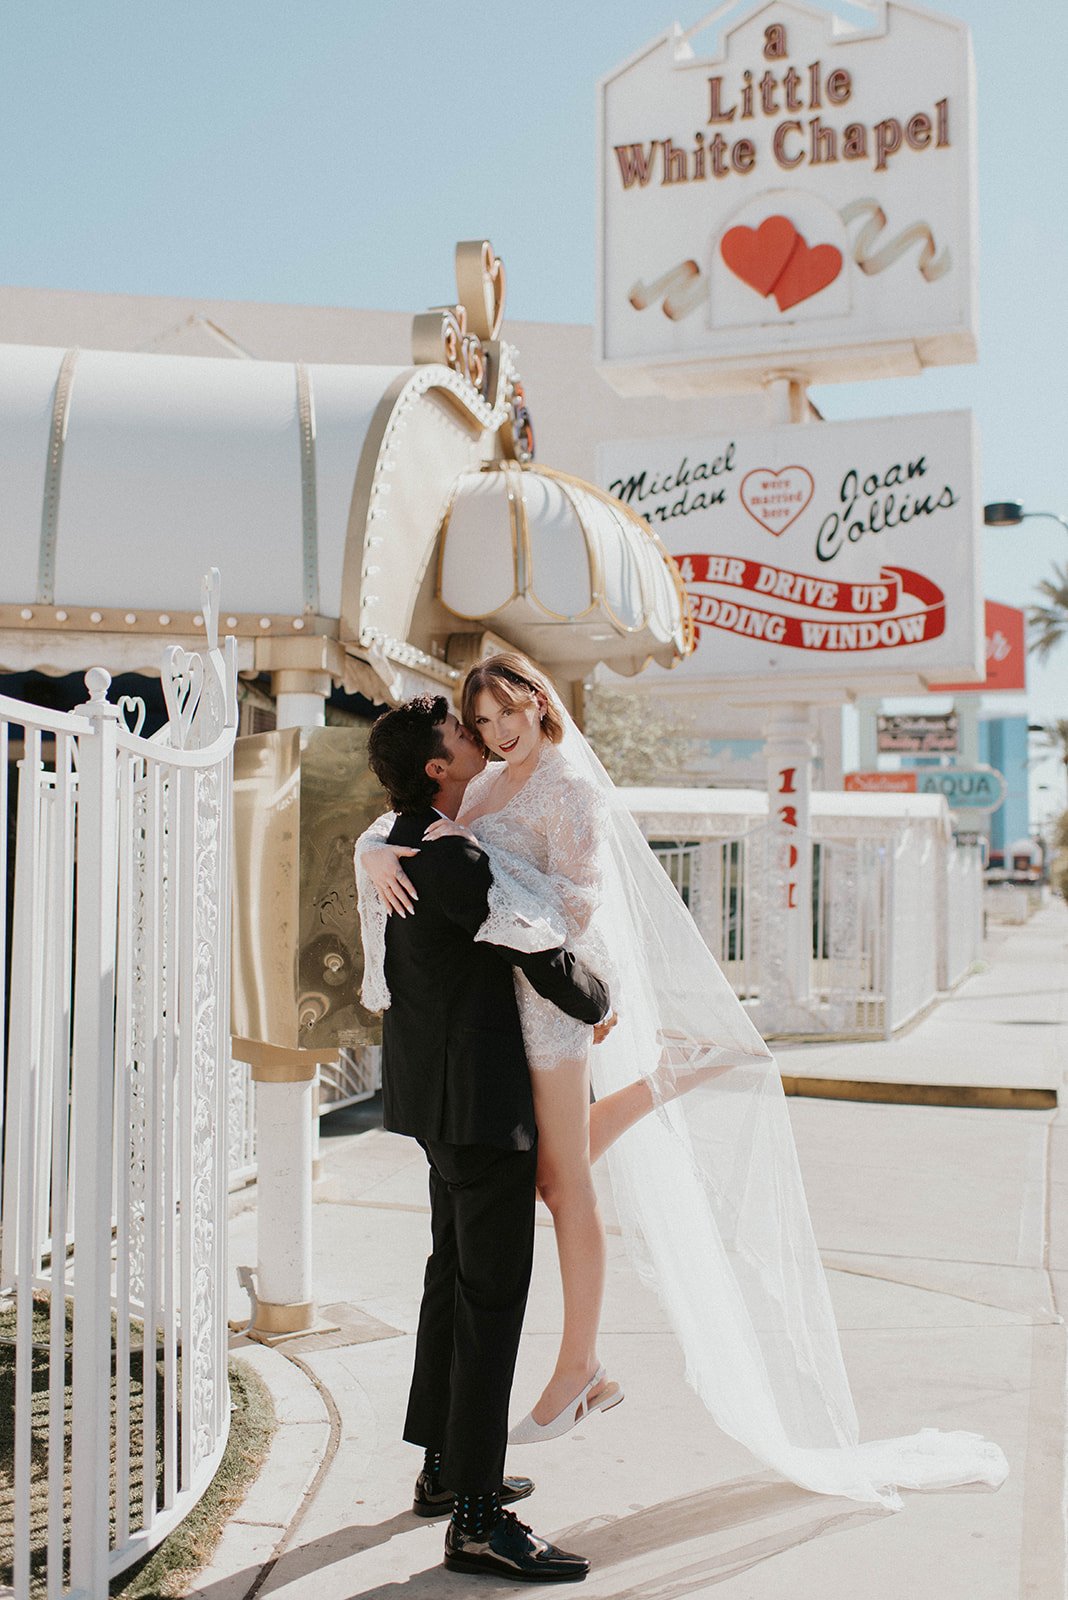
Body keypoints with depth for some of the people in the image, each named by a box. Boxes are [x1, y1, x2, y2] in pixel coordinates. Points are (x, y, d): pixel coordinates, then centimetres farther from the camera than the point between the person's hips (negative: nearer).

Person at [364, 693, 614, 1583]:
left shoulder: (405, 845, 9)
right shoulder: (448, 858, -22)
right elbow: (542, 955, -20)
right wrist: (598, 1006, -2)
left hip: (445, 1098, 11)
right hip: (483, 1102, -11)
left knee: (455, 1278, 20)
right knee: (492, 1298, -5)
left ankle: (443, 1469, 33)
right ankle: (476, 1518, 3)